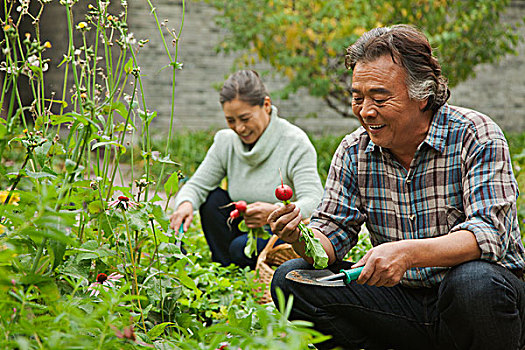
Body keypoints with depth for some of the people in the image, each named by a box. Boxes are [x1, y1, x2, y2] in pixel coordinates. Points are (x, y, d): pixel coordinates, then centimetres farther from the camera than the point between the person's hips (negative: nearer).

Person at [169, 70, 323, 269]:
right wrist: (186, 204, -28)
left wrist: (276, 212, -48)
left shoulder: (295, 143, -18)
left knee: (242, 247, -31)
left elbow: (314, 202, -28)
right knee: (214, 198, -15)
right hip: (246, 230, 6)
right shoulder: (225, 141, -2)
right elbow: (197, 185, -2)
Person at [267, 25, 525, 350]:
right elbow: (332, 233, 0)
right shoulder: (354, 151, 2)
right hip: (402, 299, 4)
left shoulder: (476, 136, -13)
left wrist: (408, 252, -41)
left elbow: (490, 233, -25)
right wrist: (302, 238, -25)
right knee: (291, 279, -10)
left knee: (474, 280, -38)